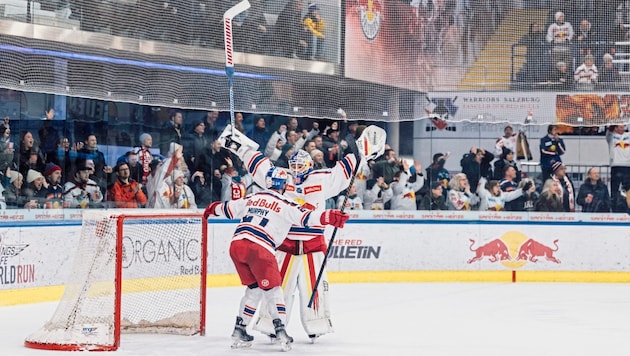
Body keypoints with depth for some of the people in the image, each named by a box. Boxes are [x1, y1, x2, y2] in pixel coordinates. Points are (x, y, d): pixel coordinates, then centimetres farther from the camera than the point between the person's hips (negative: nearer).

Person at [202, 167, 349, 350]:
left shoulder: (251, 198, 20)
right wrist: (330, 217, -10)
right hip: (259, 248, -6)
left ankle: (239, 330, 19)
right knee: (272, 288, 6)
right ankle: (280, 330, -4)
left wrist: (213, 208, 51)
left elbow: (229, 209, 32)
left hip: (236, 244, 6)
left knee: (254, 287, 20)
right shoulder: (285, 205, 4)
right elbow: (306, 217, -6)